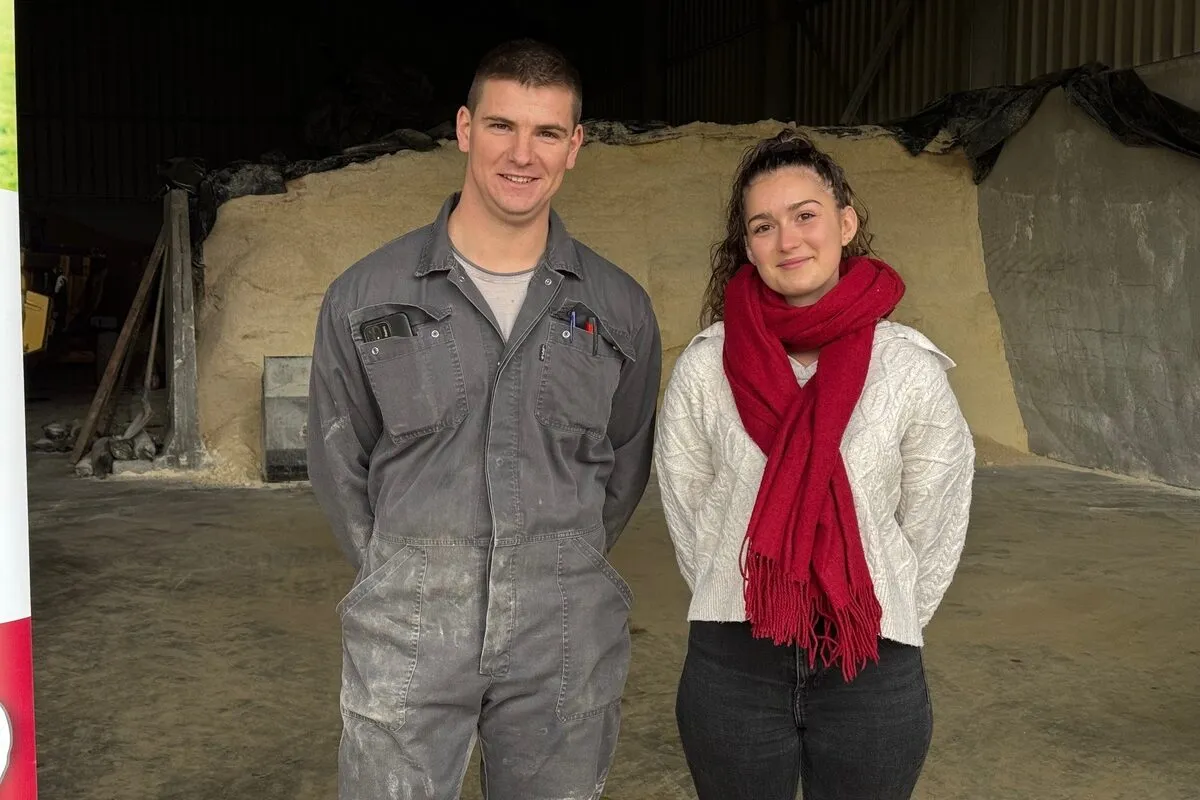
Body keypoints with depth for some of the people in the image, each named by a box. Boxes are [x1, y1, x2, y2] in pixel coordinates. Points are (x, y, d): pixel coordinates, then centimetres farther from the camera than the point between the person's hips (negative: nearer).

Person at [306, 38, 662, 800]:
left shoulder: (621, 308, 1)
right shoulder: (365, 296, -2)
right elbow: (339, 464, 7)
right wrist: (406, 580, 9)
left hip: (567, 644, 1)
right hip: (406, 638, -1)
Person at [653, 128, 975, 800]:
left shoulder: (911, 369, -6)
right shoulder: (705, 368, -5)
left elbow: (933, 531, 3)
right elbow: (689, 519, 3)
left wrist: (878, 633, 6)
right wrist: (744, 616, 6)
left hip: (873, 674, 0)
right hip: (733, 669, 0)